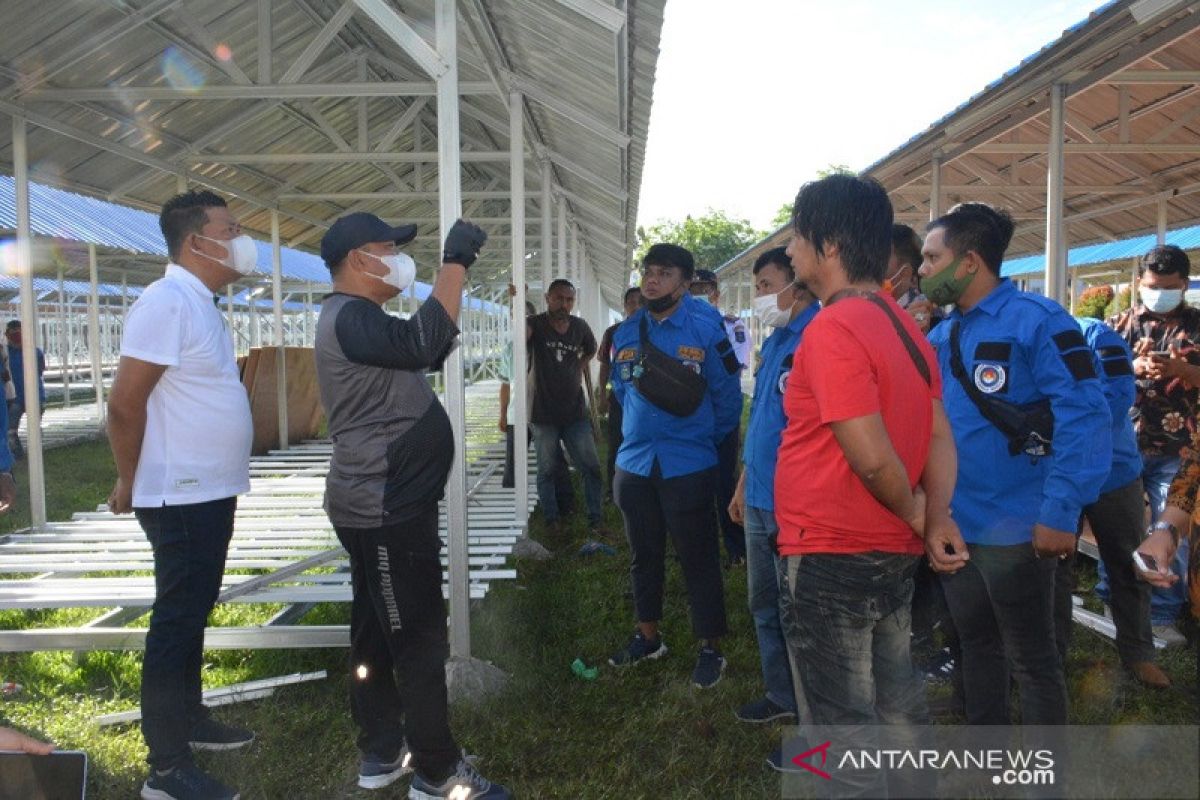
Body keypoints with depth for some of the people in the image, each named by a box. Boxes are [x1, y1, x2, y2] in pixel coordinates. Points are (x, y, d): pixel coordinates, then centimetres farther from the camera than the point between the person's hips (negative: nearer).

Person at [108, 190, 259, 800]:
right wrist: (129, 481, -9)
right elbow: (125, 402, -20)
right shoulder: (167, 301, -17)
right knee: (176, 620, -1)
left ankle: (189, 719, 34)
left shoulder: (202, 304, 13)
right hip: (181, 497, -9)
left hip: (211, 493, 9)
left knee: (194, 614, 19)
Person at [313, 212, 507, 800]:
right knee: (419, 639, -3)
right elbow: (422, 343, -35)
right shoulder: (350, 317, -18)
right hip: (385, 511, -11)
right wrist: (455, 262, -26)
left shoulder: (357, 319, 17)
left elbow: (428, 352, 23)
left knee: (378, 633, 16)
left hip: (383, 506, 11)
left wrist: (456, 273, 14)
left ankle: (381, 752, 29)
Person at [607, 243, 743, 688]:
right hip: (633, 464, 5)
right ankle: (647, 638, 33)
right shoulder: (626, 333, 5)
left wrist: (705, 440, 6)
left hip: (688, 467, -5)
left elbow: (728, 397, -4)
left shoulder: (706, 330, -10)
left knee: (698, 560, 3)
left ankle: (711, 650, 17)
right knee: (644, 556, 17)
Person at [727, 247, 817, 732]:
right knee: (764, 605, 18)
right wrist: (744, 483, 20)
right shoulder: (773, 342, 13)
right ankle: (781, 696, 35)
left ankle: (811, 713, 22)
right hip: (760, 500, 9)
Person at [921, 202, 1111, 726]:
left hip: (1016, 529, -7)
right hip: (953, 530, 7)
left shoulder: (1036, 320, -14)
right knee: (977, 646, 22)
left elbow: (1085, 418, -20)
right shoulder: (938, 339, 8)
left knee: (1031, 658, 9)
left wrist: (1061, 513, -23)